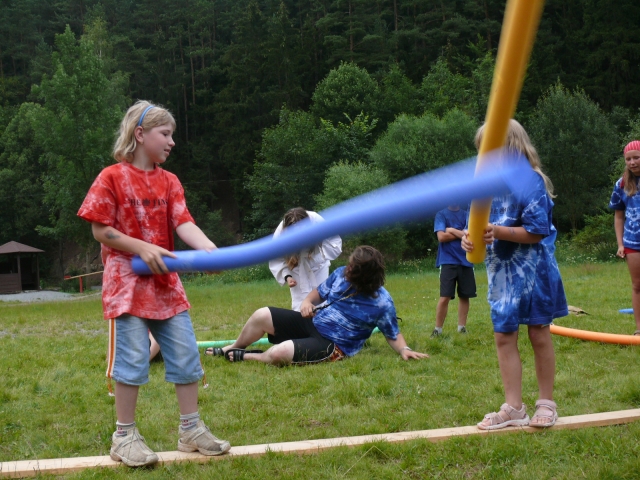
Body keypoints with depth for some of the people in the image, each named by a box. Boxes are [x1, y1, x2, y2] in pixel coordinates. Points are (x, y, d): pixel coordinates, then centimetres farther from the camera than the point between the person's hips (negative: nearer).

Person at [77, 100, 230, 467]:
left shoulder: (169, 181, 8)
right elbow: (100, 230, -7)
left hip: (166, 281, 5)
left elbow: (184, 224, -5)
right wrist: (142, 248, -18)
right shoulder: (112, 178, -5)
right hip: (127, 280, -5)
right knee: (132, 358, -4)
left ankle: (191, 429, 16)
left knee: (186, 355, 5)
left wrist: (210, 249, -24)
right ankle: (125, 436, 9)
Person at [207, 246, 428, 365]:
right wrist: (307, 302, -8)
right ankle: (232, 349, 26)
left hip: (332, 346, -7)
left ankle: (245, 357, 3)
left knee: (279, 353, -29)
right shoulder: (340, 274, -3)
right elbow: (318, 293, 13)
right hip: (312, 323, 7)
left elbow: (393, 335, -5)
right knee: (262, 316, -1)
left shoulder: (382, 303, -17)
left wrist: (404, 349, -24)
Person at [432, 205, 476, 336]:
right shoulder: (441, 215, 2)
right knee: (444, 297, -8)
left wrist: (452, 230, -6)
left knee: (464, 296, 6)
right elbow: (441, 237, -10)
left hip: (466, 261, 3)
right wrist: (461, 234, -5)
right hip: (448, 261, -3)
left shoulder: (466, 215, 10)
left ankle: (462, 328, 16)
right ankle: (437, 329, 1)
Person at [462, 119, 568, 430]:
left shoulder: (530, 183, -16)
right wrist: (470, 238, -12)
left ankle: (546, 403, 20)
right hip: (502, 271, 6)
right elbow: (482, 224, 9)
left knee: (539, 334, 7)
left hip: (532, 270, -6)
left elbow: (537, 232, -20)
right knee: (503, 337, 4)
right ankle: (513, 407, 11)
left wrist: (498, 231, -27)